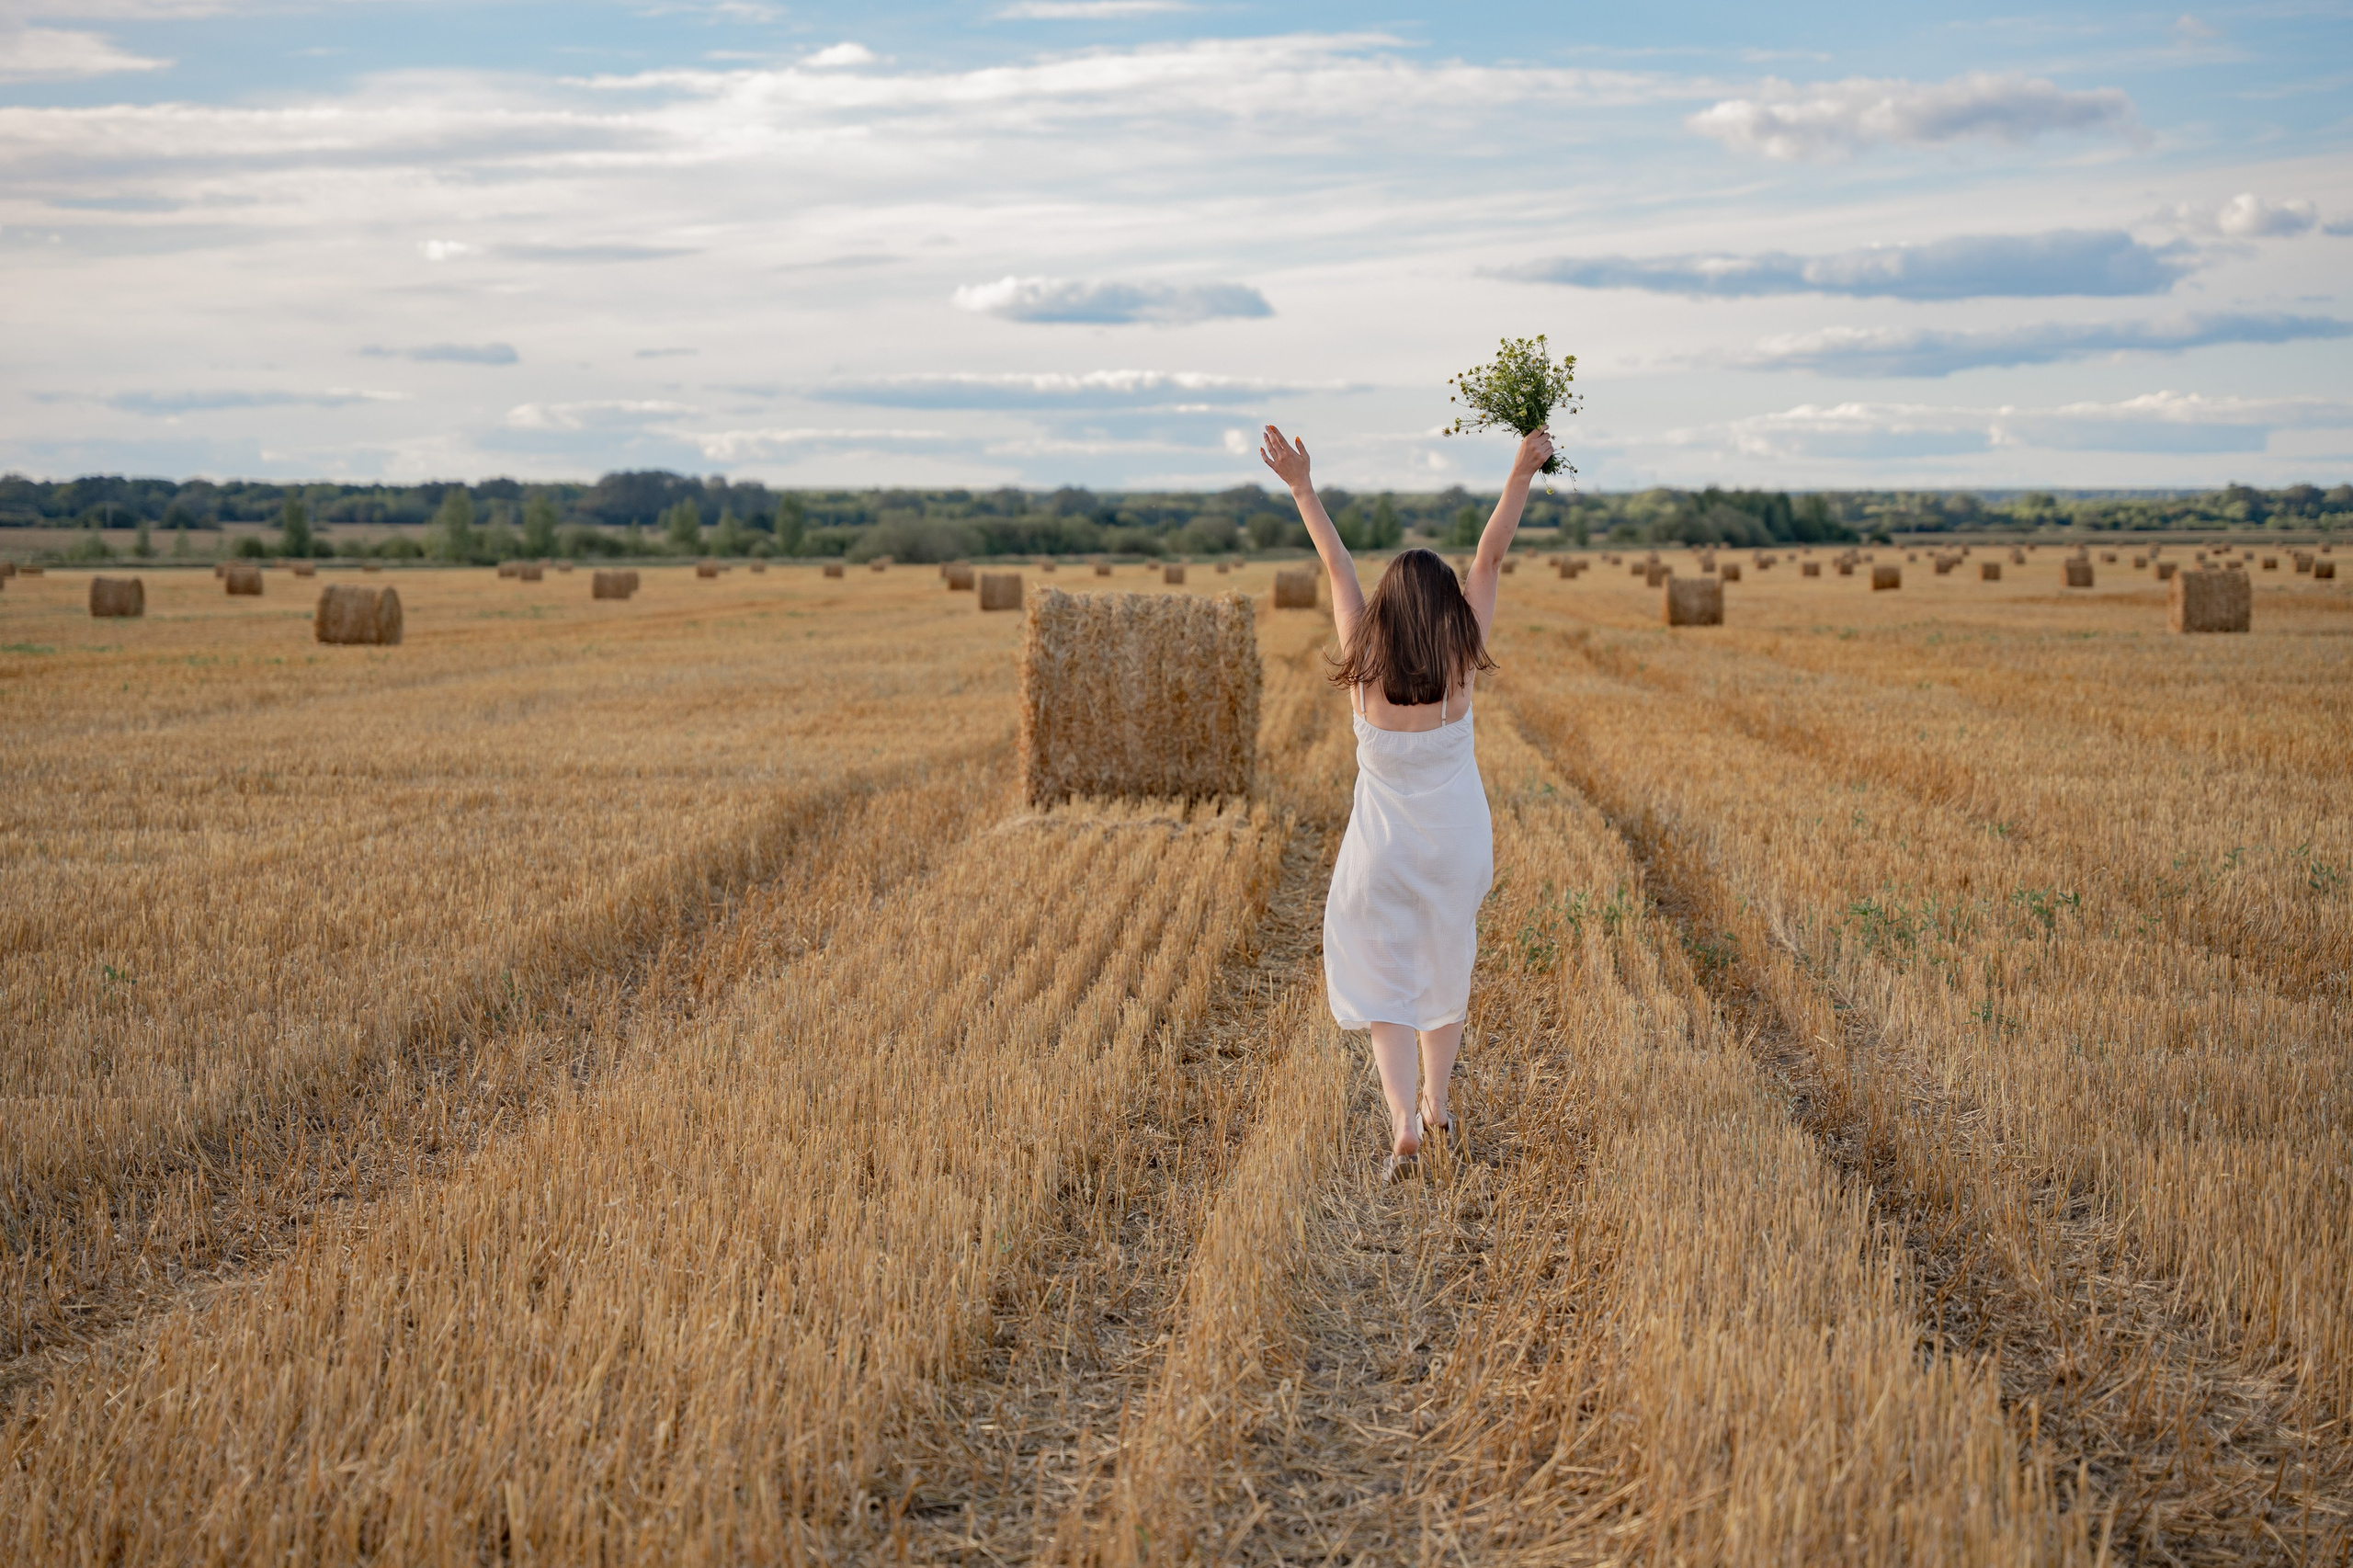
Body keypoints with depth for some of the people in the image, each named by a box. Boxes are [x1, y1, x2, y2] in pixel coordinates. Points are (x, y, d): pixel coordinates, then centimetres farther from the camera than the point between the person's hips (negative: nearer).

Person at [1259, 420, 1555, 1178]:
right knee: (1445, 966, 23)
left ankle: (1403, 1120, -9)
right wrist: (1523, 474, -14)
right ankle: (1436, 1102, 35)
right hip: (1456, 845, 1)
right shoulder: (1459, 668, -17)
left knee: (1384, 981, 9)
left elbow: (1338, 568, -10)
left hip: (1382, 851, -1)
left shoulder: (1363, 668, -17)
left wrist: (1301, 488, -3)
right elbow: (1490, 559, -16)